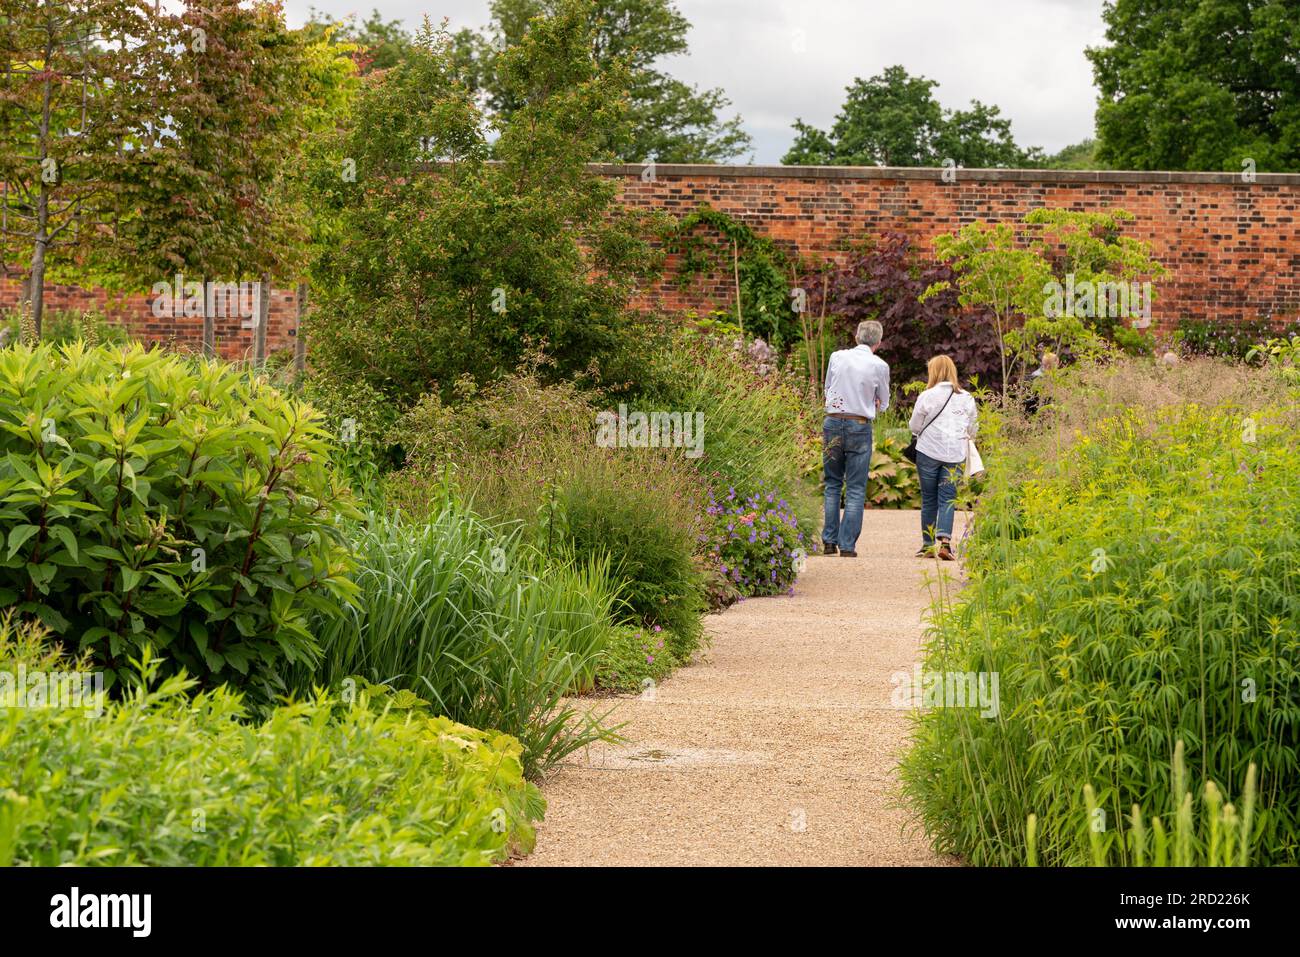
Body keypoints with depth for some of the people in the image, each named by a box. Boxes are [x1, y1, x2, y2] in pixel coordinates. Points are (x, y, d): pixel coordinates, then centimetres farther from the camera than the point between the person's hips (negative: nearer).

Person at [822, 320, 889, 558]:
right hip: (860, 426, -2)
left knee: (832, 485, 14)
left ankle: (829, 541, 10)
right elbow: (883, 404, 10)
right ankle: (847, 545, 0)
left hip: (832, 422, 2)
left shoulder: (836, 356, 4)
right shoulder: (880, 366, -3)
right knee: (856, 489, 3)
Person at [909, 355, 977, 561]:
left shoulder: (927, 396, -7)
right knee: (948, 499, 2)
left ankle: (928, 544, 16)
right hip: (955, 455, 2)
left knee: (929, 499, 10)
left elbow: (915, 426, 1)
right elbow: (972, 430, 12)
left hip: (928, 452, -2)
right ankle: (945, 541, -16)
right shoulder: (967, 398, 4)